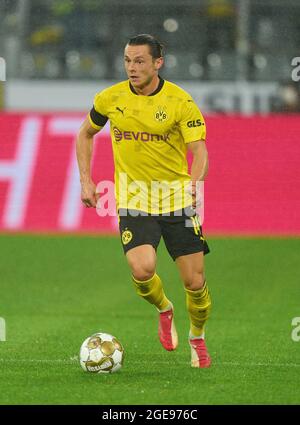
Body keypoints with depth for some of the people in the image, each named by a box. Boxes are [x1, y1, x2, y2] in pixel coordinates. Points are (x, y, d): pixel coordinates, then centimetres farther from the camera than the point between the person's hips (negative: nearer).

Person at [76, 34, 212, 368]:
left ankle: (197, 339, 28)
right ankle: (164, 310, 13)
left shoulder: (180, 102, -9)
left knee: (194, 281, -2)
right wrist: (85, 180, 7)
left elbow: (199, 151, -14)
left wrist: (195, 182, -34)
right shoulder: (110, 99, -1)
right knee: (142, 269, -22)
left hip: (177, 198, -1)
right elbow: (86, 133, 17)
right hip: (133, 200, 1)